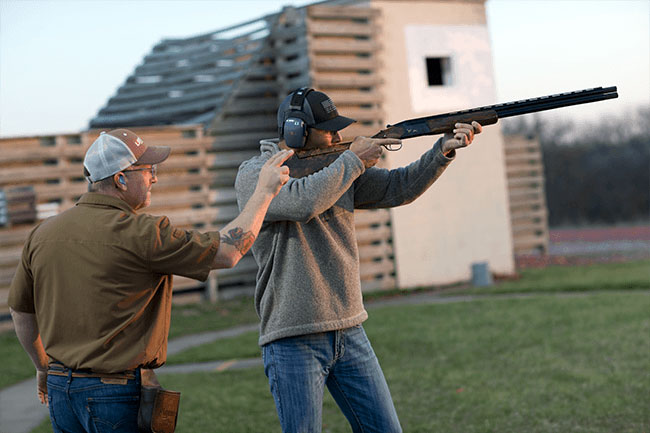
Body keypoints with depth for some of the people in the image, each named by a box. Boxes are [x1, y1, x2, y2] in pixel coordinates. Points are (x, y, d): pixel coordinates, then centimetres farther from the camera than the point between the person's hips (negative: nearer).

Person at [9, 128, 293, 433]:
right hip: (120, 394, -6)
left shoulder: (43, 233, 5)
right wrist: (265, 191, 1)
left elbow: (21, 310, 16)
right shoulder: (140, 233, -15)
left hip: (59, 390, 7)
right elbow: (226, 252, -10)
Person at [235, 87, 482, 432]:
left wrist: (444, 150, -9)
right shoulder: (255, 174, -7)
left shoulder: (339, 170, 11)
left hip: (349, 333, 6)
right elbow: (303, 201, -25)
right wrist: (353, 160, -13)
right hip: (294, 342, -6)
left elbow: (398, 187, 5)